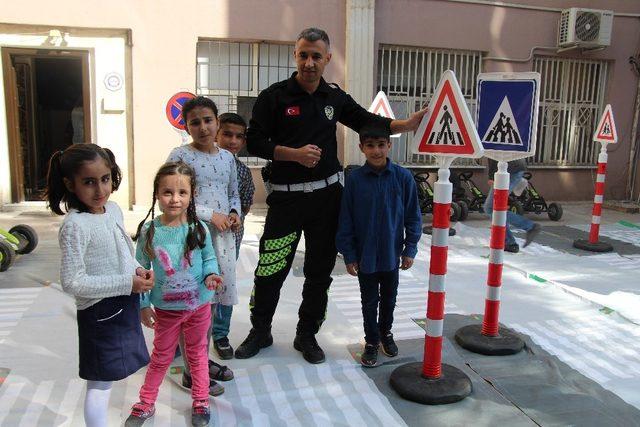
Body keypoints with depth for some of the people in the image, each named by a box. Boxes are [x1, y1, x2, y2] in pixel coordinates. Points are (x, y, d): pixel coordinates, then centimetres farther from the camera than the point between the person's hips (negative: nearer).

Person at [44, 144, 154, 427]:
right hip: (100, 311, -8)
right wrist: (127, 283, -24)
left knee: (107, 377, 22)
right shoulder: (75, 225, -21)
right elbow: (72, 282, -22)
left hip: (123, 305, 8)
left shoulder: (113, 209, 3)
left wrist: (138, 270, -3)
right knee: (100, 383, 6)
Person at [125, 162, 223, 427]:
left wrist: (211, 275, -21)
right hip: (165, 308, 0)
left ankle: (201, 402, 38)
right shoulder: (148, 232, -14)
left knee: (197, 354, 19)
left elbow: (209, 258, 0)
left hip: (199, 305, 0)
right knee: (161, 358, 18)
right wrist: (143, 304, -4)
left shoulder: (198, 228, -13)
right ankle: (146, 404, 39)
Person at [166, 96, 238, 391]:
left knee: (215, 299, 15)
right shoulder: (180, 155, -7)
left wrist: (235, 213, 0)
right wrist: (210, 215, -16)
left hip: (223, 236, 6)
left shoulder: (227, 157, 10)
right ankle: (191, 371, 14)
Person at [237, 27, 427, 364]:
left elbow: (367, 122, 16)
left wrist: (408, 124, 3)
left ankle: (307, 335, 27)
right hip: (286, 197, -3)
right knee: (270, 269, 1)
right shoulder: (274, 96, -4)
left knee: (320, 271, 10)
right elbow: (254, 142, -4)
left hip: (327, 195, 4)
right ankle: (260, 332, 24)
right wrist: (293, 153, -16)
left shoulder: (335, 97, 8)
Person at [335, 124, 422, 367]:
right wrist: (348, 255, -7)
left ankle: (386, 332, 45)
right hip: (365, 255, -1)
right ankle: (372, 341, 33)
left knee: (389, 298, 21)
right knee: (369, 301, 13)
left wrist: (410, 249, -3)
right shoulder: (355, 179, -12)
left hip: (391, 254, 1)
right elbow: (346, 221, -7)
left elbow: (413, 217, -2)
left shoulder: (403, 177, -10)